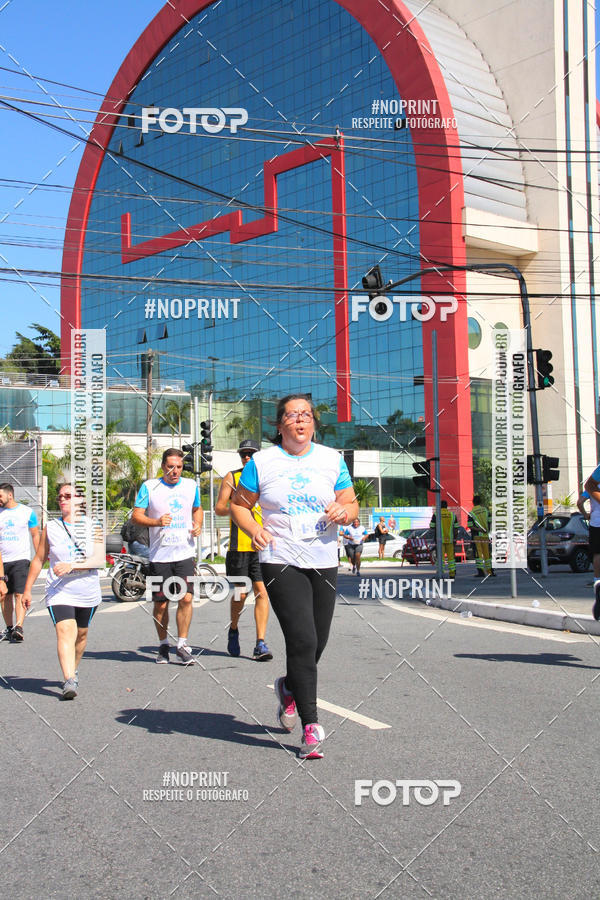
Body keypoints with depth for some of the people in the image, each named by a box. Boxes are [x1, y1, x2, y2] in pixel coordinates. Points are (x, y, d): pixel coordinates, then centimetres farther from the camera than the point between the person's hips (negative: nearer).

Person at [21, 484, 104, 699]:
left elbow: (99, 559, -11)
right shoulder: (51, 528, 3)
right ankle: (69, 681, -27)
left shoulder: (92, 526, 0)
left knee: (81, 633, 16)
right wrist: (27, 589, 13)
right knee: (65, 632, -19)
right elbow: (38, 560, 11)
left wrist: (72, 565, -24)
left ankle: (74, 670, 40)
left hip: (88, 592, 1)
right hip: (59, 592, -1)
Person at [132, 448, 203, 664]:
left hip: (185, 554, 1)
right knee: (161, 604, 6)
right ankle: (163, 645, 23)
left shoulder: (191, 486, 10)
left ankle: (182, 645, 0)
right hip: (159, 555, -1)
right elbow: (136, 516, -2)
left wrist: (197, 525, 6)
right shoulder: (149, 487, 0)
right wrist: (157, 521, -20)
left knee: (186, 598, -10)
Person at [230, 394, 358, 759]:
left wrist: (344, 511, -11)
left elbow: (352, 503, 13)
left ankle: (289, 687, 42)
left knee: (317, 643, 10)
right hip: (281, 562, -3)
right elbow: (238, 504, 9)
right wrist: (253, 529, -11)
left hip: (324, 562, 4)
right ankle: (311, 726, -6)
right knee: (302, 641, -14)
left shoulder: (332, 460, 9)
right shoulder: (261, 462, 2)